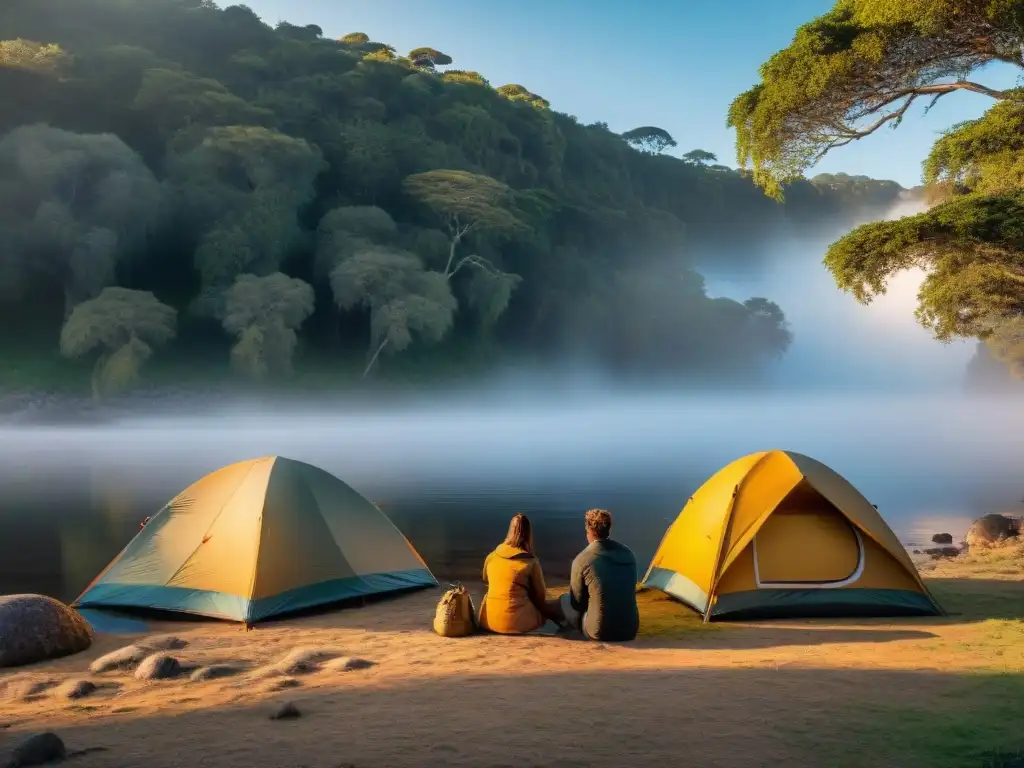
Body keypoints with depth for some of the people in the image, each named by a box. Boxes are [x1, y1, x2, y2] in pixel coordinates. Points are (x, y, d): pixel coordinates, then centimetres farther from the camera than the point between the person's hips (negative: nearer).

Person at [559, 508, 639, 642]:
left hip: (599, 632, -4)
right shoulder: (627, 553, 4)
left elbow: (577, 602, 0)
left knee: (564, 600, 19)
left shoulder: (582, 559, -12)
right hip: (630, 630, 4)